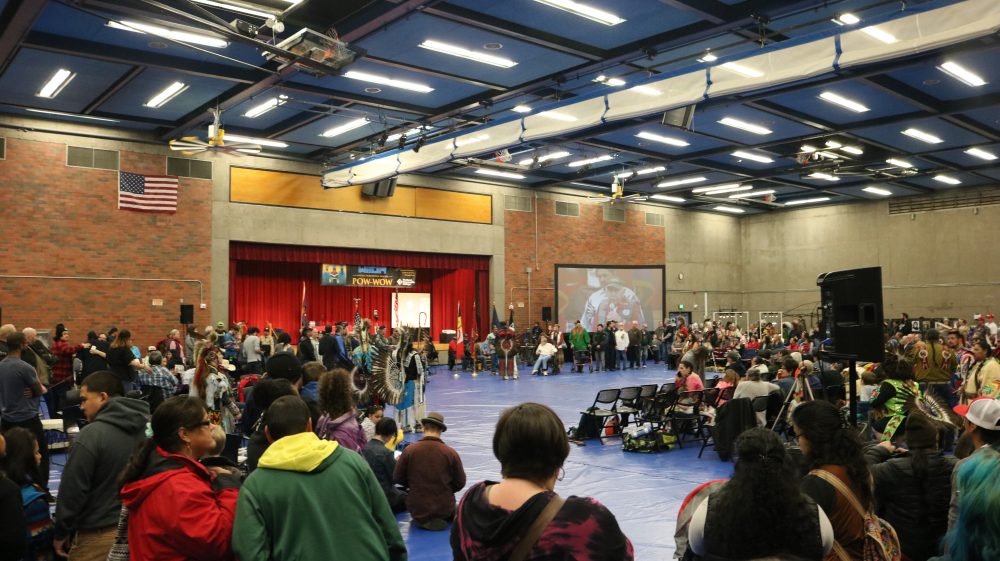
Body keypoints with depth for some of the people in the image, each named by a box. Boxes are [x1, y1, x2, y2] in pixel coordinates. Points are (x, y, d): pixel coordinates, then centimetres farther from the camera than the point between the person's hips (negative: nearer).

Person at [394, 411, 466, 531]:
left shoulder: (409, 450, -15)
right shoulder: (451, 453, -15)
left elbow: (397, 478, -3)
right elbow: (460, 483, -4)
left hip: (417, 509, 0)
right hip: (444, 508, 0)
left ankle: (422, 520, 10)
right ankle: (441, 519, 9)